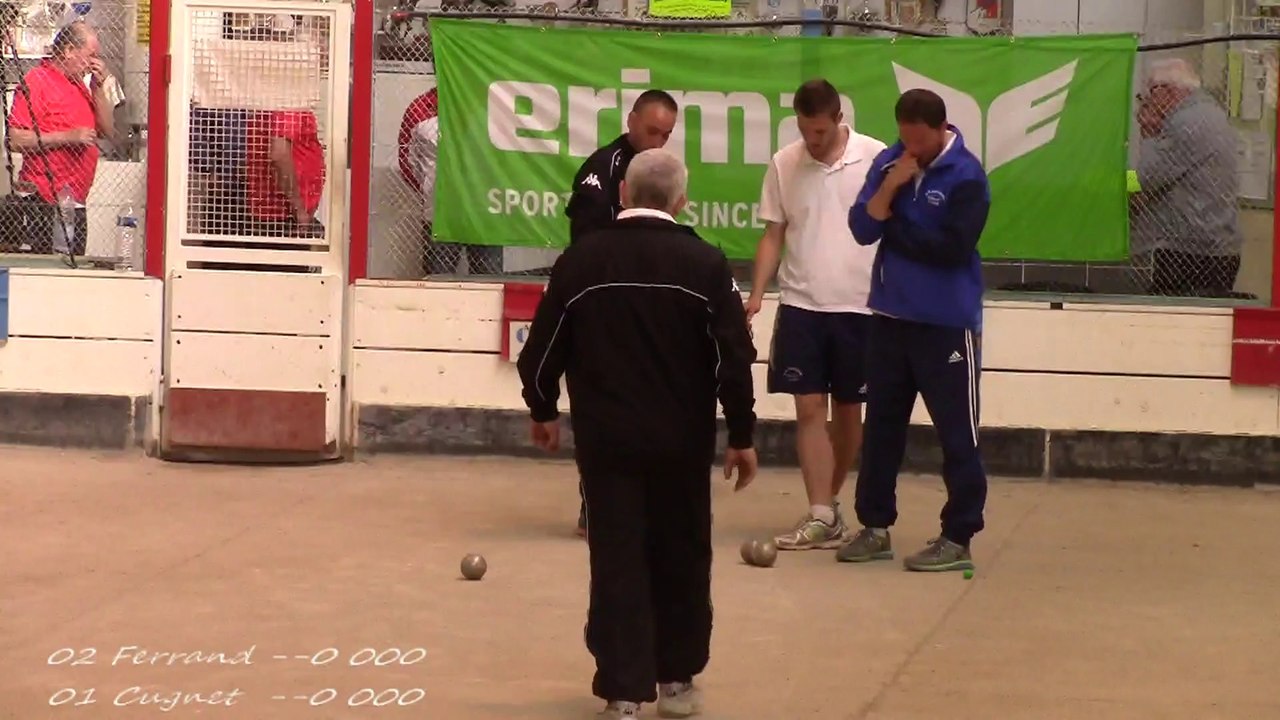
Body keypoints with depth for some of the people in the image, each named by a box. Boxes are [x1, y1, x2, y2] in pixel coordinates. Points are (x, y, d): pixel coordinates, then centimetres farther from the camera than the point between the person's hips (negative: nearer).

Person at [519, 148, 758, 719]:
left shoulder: (581, 259, -2)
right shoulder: (705, 264, -6)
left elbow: (544, 348, 4)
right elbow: (734, 358, -8)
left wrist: (542, 410, 21)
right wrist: (742, 435, 2)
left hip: (605, 437, 0)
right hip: (681, 441, 0)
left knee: (617, 559, 5)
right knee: (681, 557, 14)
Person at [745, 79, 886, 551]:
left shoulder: (876, 158, -6)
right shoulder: (783, 165, 2)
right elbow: (773, 236, 7)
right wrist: (756, 295, -3)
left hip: (859, 305, -1)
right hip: (801, 305, 1)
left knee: (848, 411, 9)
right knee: (810, 410, -4)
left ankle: (827, 503, 26)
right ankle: (822, 517, -3)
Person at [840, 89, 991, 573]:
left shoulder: (967, 177, -12)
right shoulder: (889, 163, 4)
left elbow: (952, 249, -20)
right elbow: (861, 228, -1)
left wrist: (894, 228, -10)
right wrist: (890, 187, -15)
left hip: (946, 323, -6)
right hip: (890, 315, 6)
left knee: (956, 432, -1)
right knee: (881, 424, 13)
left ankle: (958, 538, 6)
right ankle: (875, 527, 23)